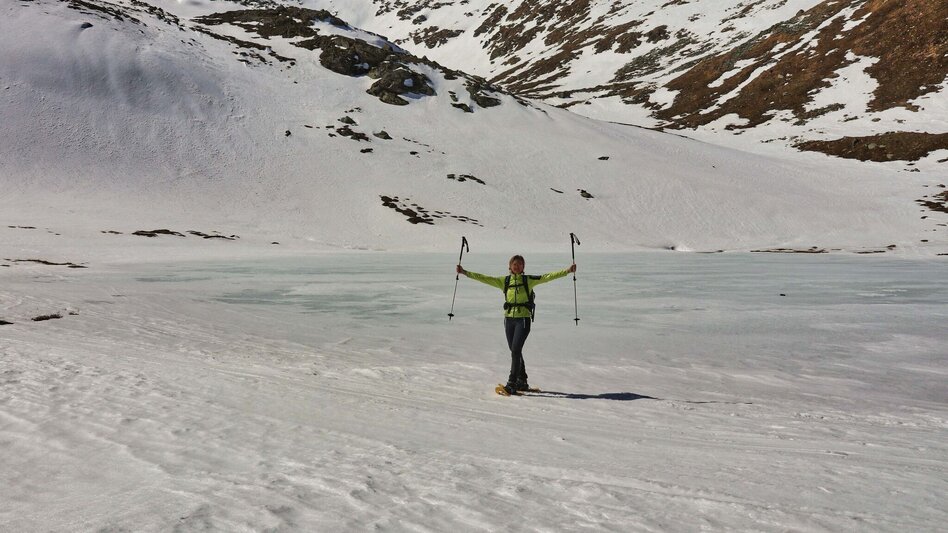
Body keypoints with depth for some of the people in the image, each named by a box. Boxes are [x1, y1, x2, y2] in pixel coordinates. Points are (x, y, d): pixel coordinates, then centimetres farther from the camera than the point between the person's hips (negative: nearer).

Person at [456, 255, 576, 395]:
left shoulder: (529, 280, 2)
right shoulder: (504, 281, 8)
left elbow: (548, 277, -3)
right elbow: (484, 278, 7)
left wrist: (566, 270, -12)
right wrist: (465, 272, 3)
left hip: (523, 319, -4)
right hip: (509, 319, 4)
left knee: (516, 349, -13)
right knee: (515, 351, 11)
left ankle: (512, 383, -11)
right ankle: (522, 381, 25)